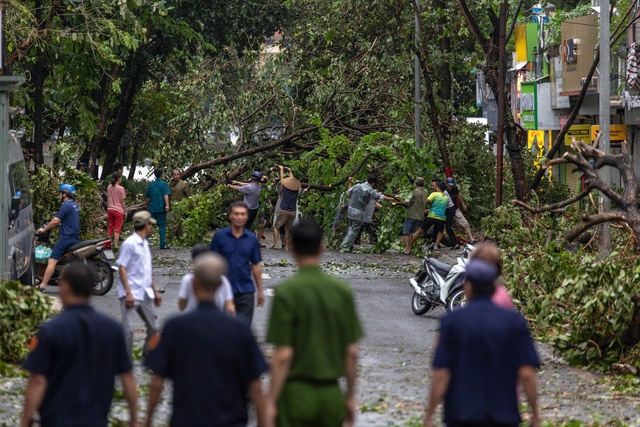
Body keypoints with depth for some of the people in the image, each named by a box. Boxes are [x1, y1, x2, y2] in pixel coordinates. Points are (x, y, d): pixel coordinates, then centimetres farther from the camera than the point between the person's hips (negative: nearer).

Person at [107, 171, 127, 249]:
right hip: (118, 210, -5)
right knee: (117, 229, 0)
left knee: (110, 228, 14)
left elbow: (108, 199, 9)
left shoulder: (109, 187, 2)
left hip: (110, 210, 5)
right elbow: (122, 201, -10)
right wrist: (125, 211, 0)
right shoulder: (121, 188, -13)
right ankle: (115, 245, -6)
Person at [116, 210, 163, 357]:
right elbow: (122, 268, -15)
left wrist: (155, 291, 24)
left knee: (152, 328, 13)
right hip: (131, 294, -9)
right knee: (128, 328, -11)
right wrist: (128, 293, -21)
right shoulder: (129, 244, -12)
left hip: (145, 294, 9)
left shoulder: (144, 244, 15)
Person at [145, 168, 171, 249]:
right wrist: (167, 205, -24)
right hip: (161, 208, -4)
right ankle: (163, 245, -2)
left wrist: (148, 206, 32)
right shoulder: (164, 184, -2)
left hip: (152, 208, 4)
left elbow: (147, 197, 18)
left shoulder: (151, 185, 11)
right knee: (162, 226, 0)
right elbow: (166, 195, -16)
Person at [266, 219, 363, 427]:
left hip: (297, 393, -4)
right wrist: (350, 396, 14)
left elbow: (283, 355, -14)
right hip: (331, 394, 4)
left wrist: (270, 402, -8)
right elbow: (352, 352, 3)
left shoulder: (286, 293, -11)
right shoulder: (342, 291, 1)